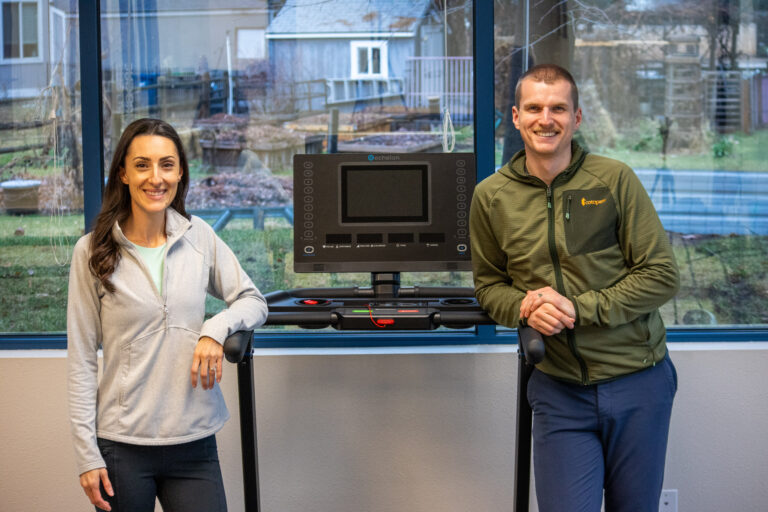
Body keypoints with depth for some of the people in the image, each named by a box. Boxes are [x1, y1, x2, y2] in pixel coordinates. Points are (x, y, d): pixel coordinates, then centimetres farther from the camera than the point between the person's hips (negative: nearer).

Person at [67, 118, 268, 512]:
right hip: (122, 445, -2)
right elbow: (81, 360, -2)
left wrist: (216, 329, -10)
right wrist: (87, 455, -6)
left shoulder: (199, 236, 3)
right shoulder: (93, 252, -3)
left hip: (195, 440, 2)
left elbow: (254, 302, 12)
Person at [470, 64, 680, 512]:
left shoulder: (614, 180, -5)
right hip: (560, 391, 1)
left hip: (637, 380, 0)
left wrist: (579, 308, -16)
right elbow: (489, 284, 12)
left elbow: (662, 276, -6)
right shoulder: (491, 196, 2)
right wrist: (525, 307, -11)